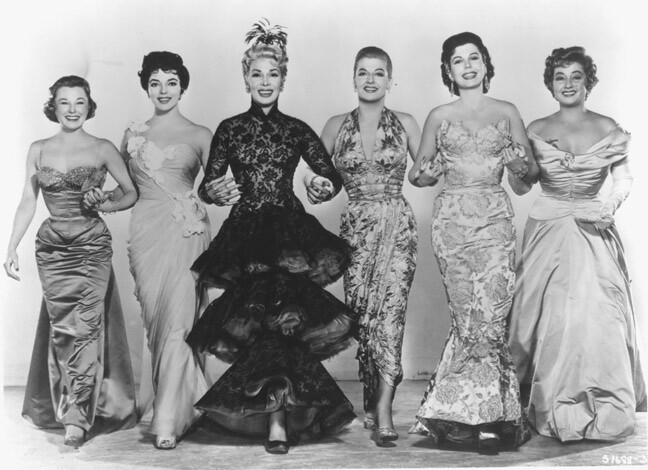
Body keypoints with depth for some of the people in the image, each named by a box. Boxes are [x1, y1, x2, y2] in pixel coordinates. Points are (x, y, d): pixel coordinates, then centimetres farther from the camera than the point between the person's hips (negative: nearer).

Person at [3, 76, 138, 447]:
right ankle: (70, 412, 16)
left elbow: (132, 193, 8)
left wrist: (106, 205, -11)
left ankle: (77, 417, 0)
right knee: (61, 329, 4)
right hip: (52, 249, 3)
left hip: (92, 248, -3)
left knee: (85, 328, -7)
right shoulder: (39, 150, 9)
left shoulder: (103, 149, 1)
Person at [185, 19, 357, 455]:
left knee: (273, 316, -15)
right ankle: (279, 417, -5)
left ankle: (274, 412, -7)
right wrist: (215, 193, -16)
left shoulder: (297, 130, 10)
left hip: (290, 231, 0)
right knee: (269, 313, -15)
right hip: (245, 232, 0)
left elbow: (333, 177, 9)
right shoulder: (229, 129, 8)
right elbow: (207, 186, 7)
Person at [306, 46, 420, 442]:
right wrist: (317, 188, -9)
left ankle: (382, 408, -16)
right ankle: (375, 402, 14)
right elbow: (317, 175, 12)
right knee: (363, 313, -1)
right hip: (356, 227, 2)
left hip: (397, 225, -1)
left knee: (389, 309, -14)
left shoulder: (406, 124, 7)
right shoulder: (337, 126, 9)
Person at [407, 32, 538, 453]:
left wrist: (522, 167, -9)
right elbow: (418, 174, 16)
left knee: (490, 315, -12)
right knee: (469, 317, -3)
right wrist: (427, 174, -6)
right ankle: (491, 417, 6)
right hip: (452, 218, 0)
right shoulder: (439, 117, 10)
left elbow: (525, 183, 13)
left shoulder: (507, 113, 11)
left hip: (495, 217, 0)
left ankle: (481, 416, 1)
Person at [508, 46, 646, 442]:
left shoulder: (608, 129, 3)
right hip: (548, 228, 1)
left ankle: (604, 411, 7)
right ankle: (554, 411, 11)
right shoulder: (536, 131, 5)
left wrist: (611, 204, -18)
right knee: (549, 317, 0)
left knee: (595, 314, -5)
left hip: (593, 229, 0)